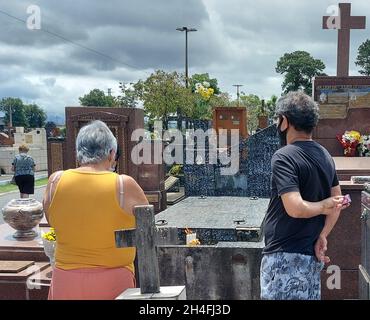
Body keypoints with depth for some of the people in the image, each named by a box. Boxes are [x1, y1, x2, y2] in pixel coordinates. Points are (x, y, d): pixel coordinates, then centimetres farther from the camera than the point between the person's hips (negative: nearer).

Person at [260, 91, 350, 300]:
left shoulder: (284, 157, -17)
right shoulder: (325, 155, 8)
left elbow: (295, 208, -25)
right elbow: (337, 200, 11)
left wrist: (322, 206, -8)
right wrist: (322, 236, 4)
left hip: (285, 256, -8)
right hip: (312, 254, 8)